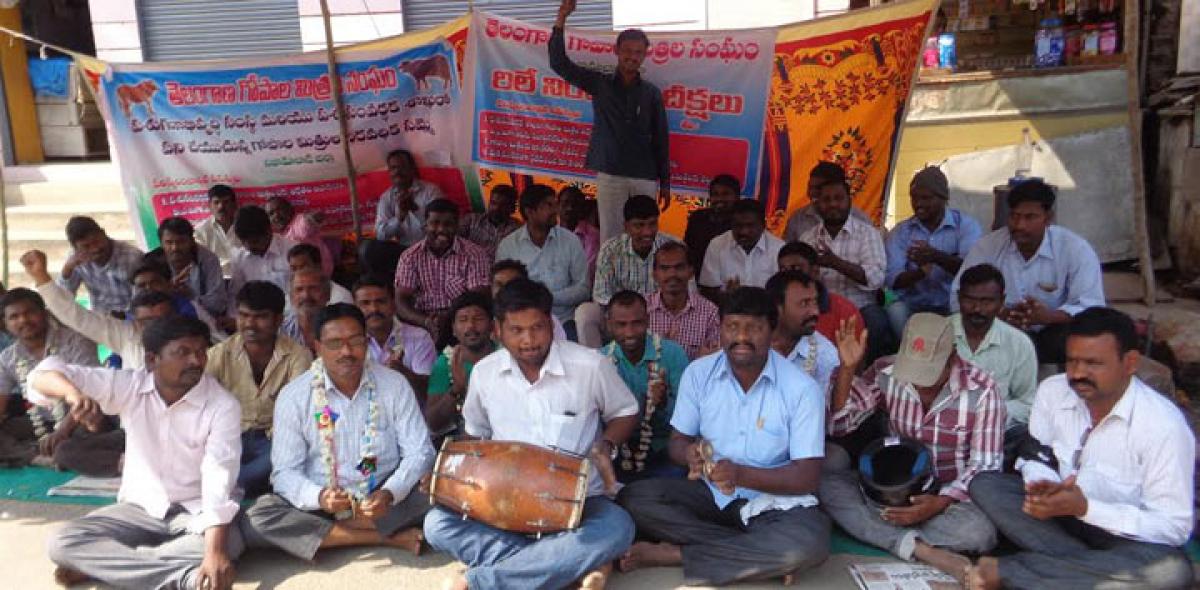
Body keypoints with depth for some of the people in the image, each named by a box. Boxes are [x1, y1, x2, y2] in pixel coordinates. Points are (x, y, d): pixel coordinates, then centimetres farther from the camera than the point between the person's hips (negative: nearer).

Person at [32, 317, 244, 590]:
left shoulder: (222, 405, -19)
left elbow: (219, 481, -28)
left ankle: (95, 564, -19)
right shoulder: (128, 386, -9)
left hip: (196, 510, -2)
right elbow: (42, 375, -12)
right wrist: (73, 392, -38)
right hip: (140, 507, 3)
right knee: (62, 543, -17)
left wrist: (215, 553, -41)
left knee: (228, 545, -33)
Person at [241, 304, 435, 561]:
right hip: (320, 506, 1)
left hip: (383, 502, 0)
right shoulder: (293, 396, -4)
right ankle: (390, 538, -24)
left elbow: (419, 453, -4)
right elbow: (285, 472, -5)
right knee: (259, 518, -27)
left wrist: (389, 494, -24)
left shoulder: (395, 385, -3)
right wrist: (319, 497, -27)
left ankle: (320, 533, -18)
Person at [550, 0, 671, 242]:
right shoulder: (600, 83, 5)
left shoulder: (652, 93, 7)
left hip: (645, 177, 1)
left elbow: (660, 140, 9)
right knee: (610, 237, -1)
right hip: (610, 174, -1)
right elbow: (559, 63, -3)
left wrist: (665, 183, 7)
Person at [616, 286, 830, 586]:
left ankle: (674, 554, -21)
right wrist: (690, 453, -22)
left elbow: (807, 477, -15)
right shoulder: (698, 373, -4)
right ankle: (759, 555, -19)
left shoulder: (802, 389, -14)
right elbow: (678, 441, 4)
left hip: (774, 499, -2)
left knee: (808, 544, -35)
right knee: (632, 498, -20)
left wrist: (741, 474, -30)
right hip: (711, 491, 3)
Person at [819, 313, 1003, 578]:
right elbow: (836, 425, -10)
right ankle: (919, 549, -31)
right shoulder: (885, 372, -9)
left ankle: (881, 528, -18)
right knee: (827, 484, -25)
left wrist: (940, 503, -28)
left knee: (981, 533, -36)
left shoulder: (981, 390, -15)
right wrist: (847, 368, -23)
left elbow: (985, 466, -12)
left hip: (952, 494, -2)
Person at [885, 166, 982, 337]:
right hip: (913, 306, 1)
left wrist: (937, 257, -34)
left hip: (954, 307, -1)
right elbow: (892, 280, -5)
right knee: (895, 310, -30)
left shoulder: (966, 225, 2)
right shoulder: (900, 232, 8)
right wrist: (919, 272, -25)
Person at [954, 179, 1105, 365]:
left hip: (1054, 332, 0)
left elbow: (1092, 308, -13)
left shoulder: (1076, 250, -7)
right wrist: (997, 314, -28)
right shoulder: (987, 246, -4)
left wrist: (1048, 316, -33)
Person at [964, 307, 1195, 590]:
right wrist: (1042, 489, -21)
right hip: (1061, 511, 4)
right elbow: (1035, 457, 3)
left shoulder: (1164, 426, -24)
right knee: (984, 485, -17)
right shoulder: (1052, 391, -11)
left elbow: (1174, 526, -22)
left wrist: (1085, 507, -32)